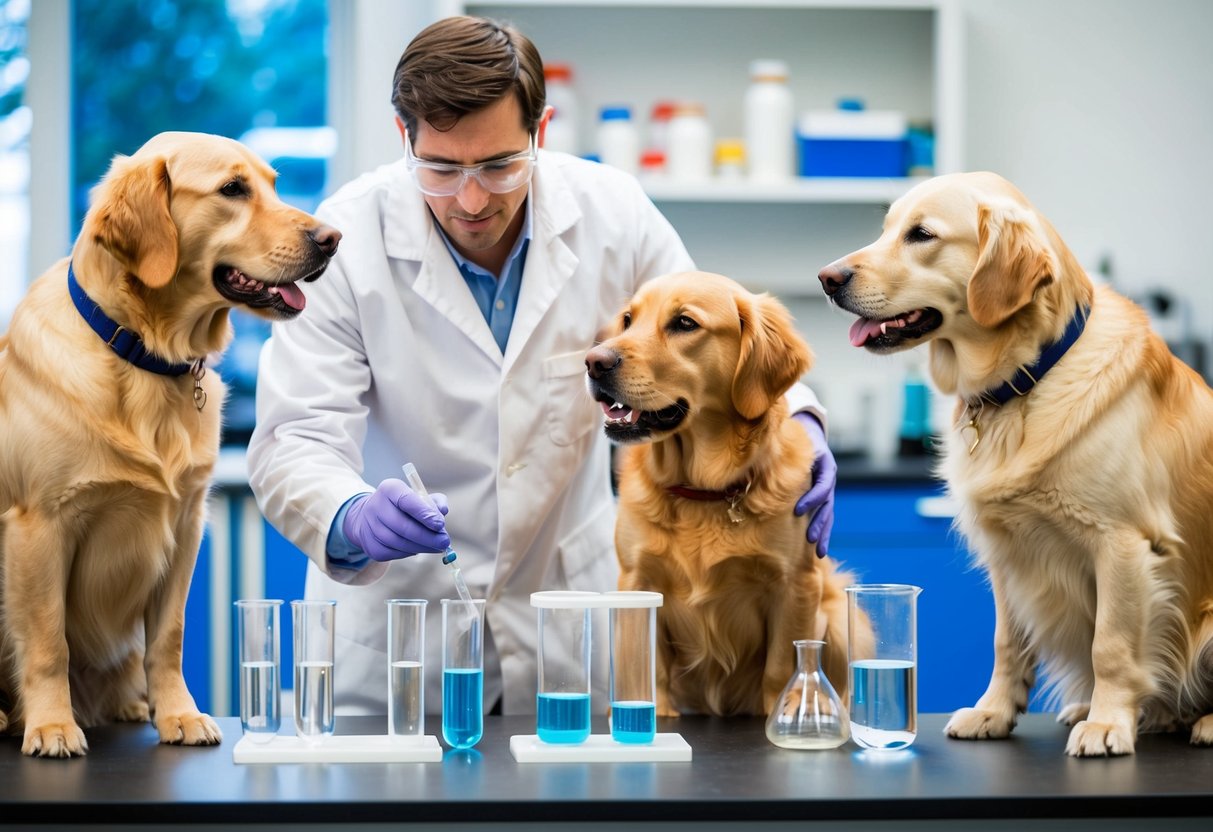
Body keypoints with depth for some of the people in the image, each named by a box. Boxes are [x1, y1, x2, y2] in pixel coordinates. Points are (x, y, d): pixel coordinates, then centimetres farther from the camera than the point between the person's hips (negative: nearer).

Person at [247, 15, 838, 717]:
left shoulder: (612, 211, -7)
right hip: (396, 615, -2)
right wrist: (351, 519, -39)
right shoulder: (348, 236, -13)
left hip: (569, 597, 2)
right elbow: (295, 438, -17)